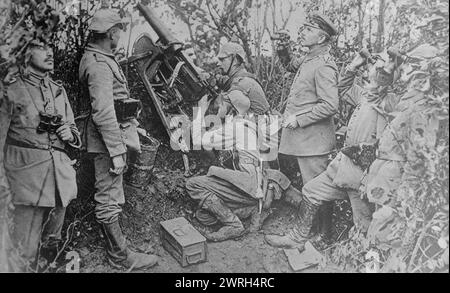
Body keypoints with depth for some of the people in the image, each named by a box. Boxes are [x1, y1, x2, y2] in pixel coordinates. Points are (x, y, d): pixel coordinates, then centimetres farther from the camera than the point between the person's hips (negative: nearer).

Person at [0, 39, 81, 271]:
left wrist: (70, 134, 3)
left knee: (53, 240, 17)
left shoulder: (59, 90, 17)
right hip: (27, 173, -5)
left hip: (61, 172, 6)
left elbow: (72, 126, 26)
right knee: (24, 248, -3)